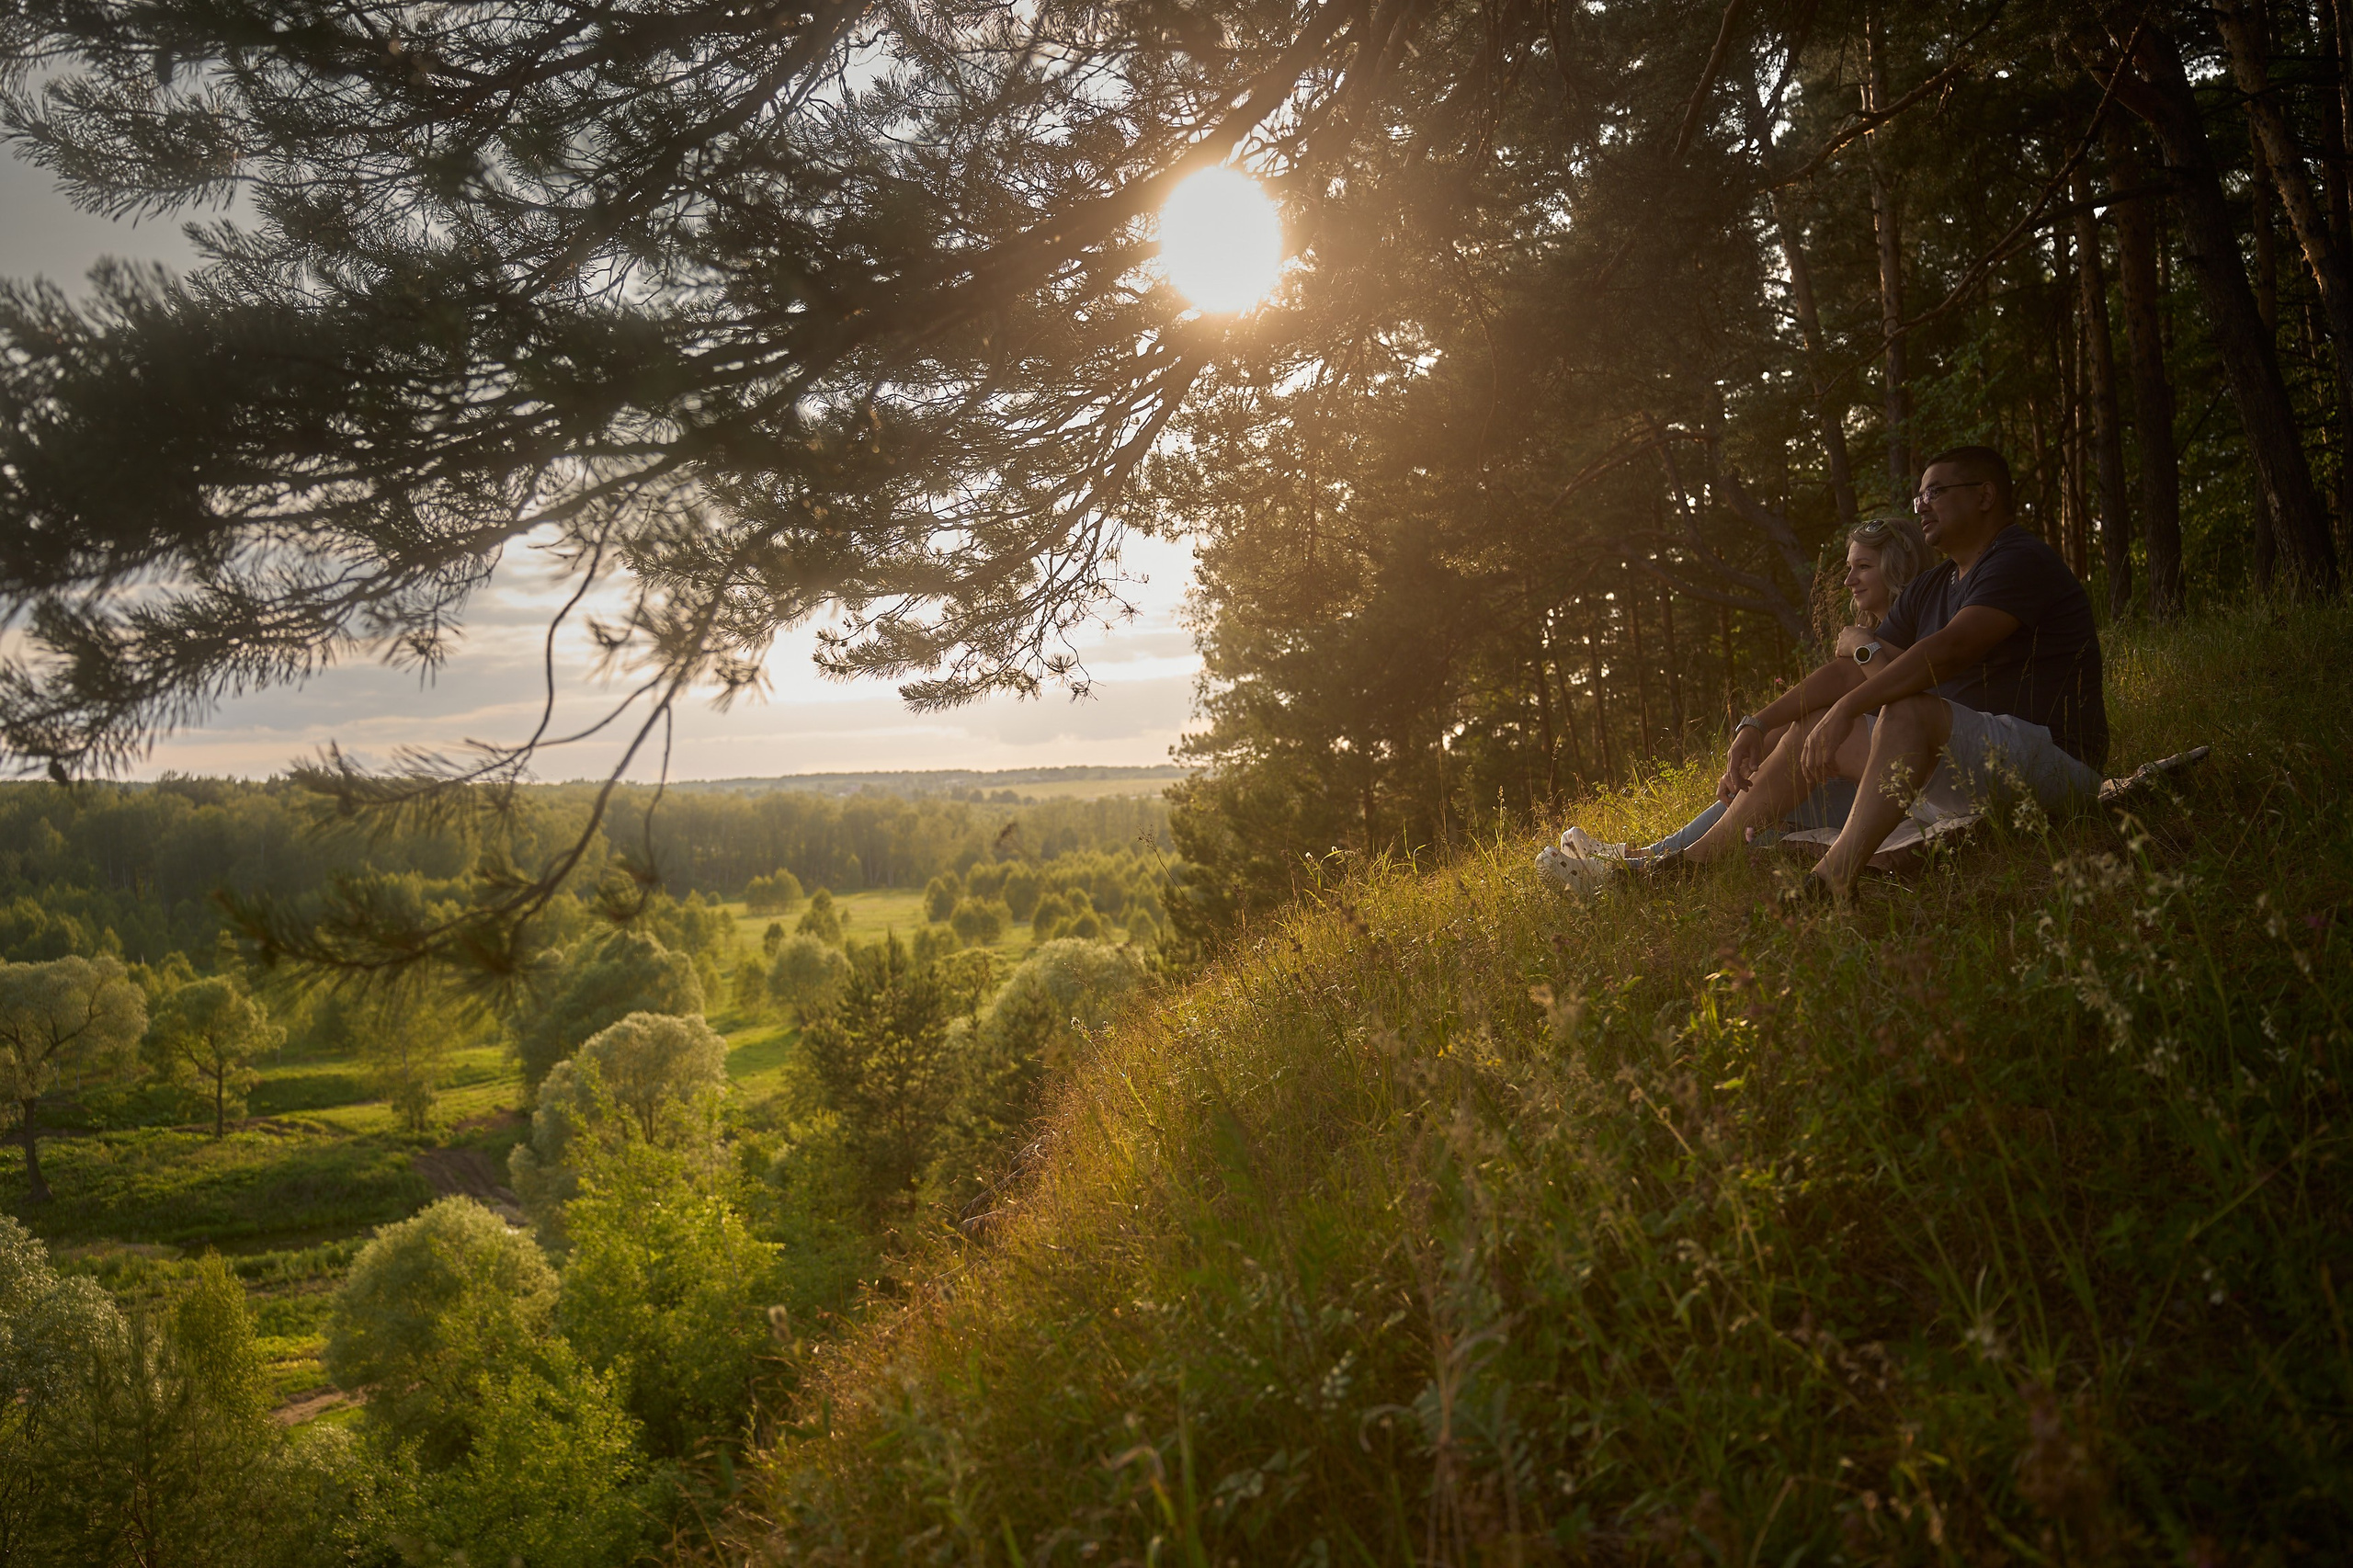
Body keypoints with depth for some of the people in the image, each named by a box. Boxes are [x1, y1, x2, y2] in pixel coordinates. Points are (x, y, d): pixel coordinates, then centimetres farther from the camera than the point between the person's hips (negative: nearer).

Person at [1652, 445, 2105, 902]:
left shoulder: (2022, 562, -11)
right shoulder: (1929, 589, 17)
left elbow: (1951, 648, -27)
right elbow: (1851, 670, 15)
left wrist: (1846, 709, -32)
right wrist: (1758, 723, 6)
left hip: (2051, 759, -9)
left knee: (1909, 710, -35)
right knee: (1812, 730, 6)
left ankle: (1834, 878, -44)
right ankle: (1698, 858, 6)